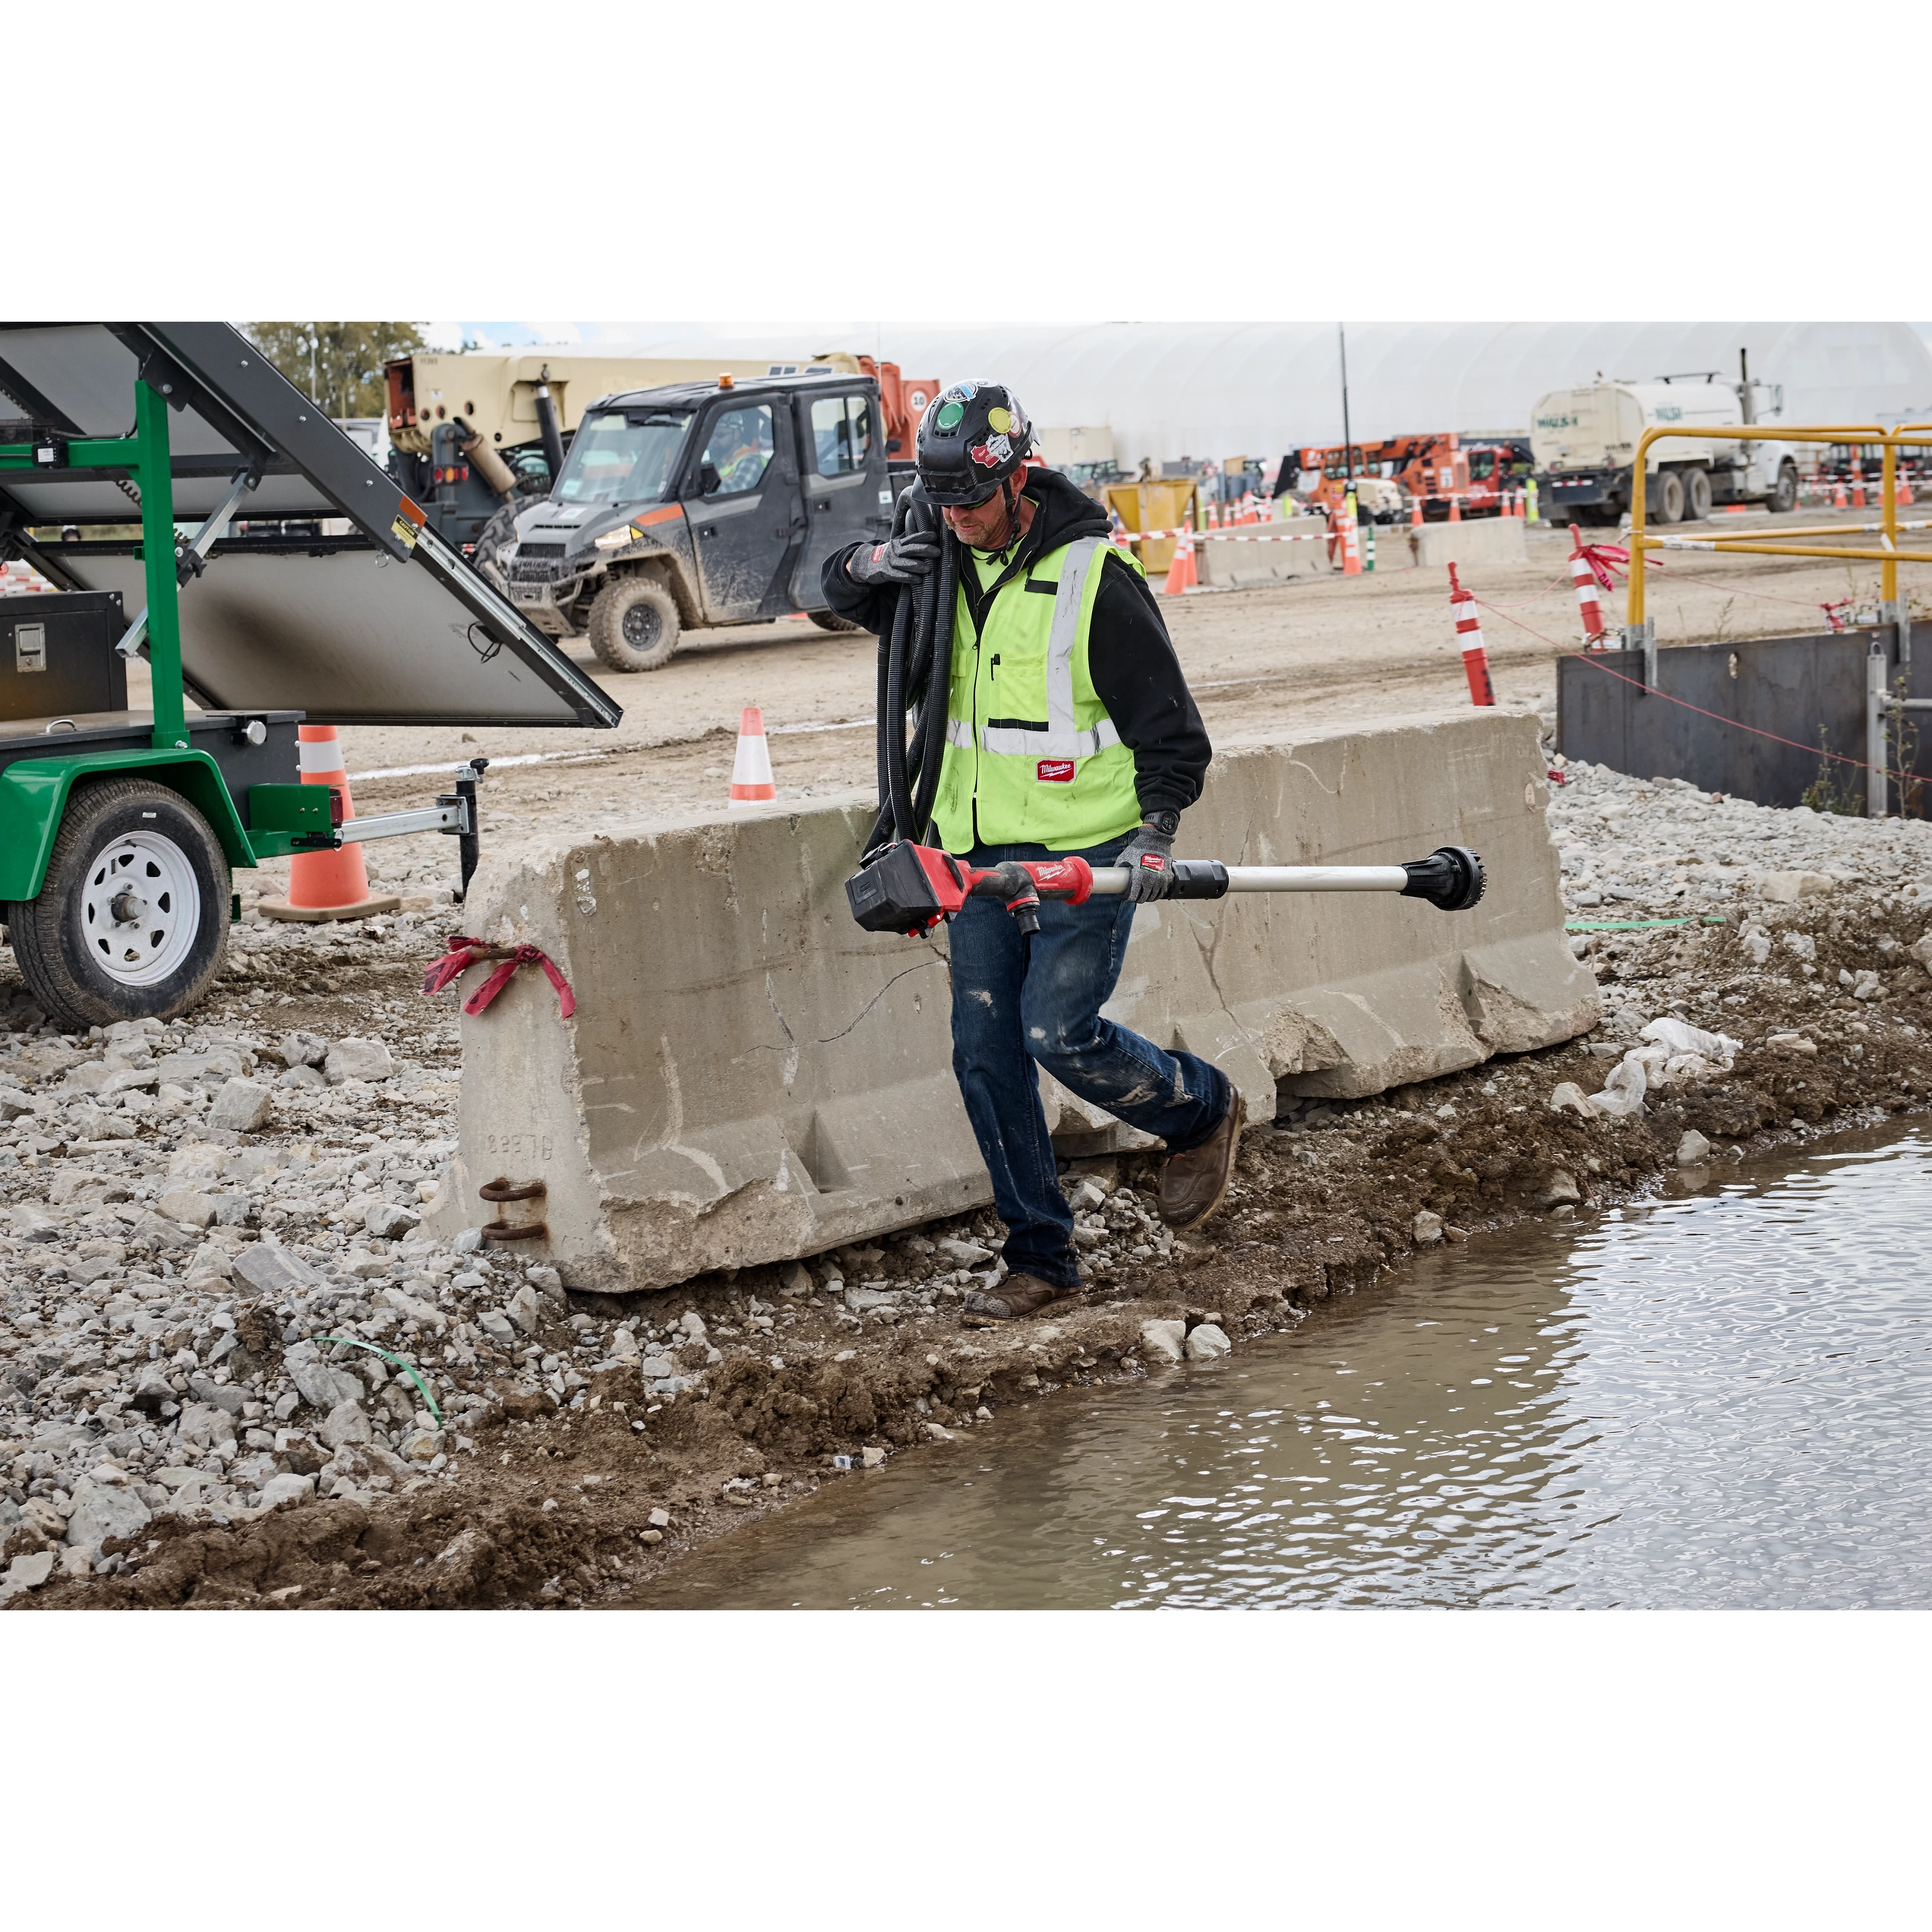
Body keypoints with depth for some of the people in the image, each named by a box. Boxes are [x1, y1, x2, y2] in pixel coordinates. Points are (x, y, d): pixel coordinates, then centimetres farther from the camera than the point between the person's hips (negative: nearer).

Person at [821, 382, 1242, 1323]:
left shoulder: (1095, 579, -13)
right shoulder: (945, 565, 4)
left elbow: (1170, 725, -9)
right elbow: (841, 590, 20)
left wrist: (1155, 832, -20)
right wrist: (869, 564, -4)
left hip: (1083, 852, -6)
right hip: (979, 855, 6)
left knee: (1059, 1033, -14)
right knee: (984, 1056, 2)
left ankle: (1202, 1110, 16)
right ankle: (1042, 1258, 12)